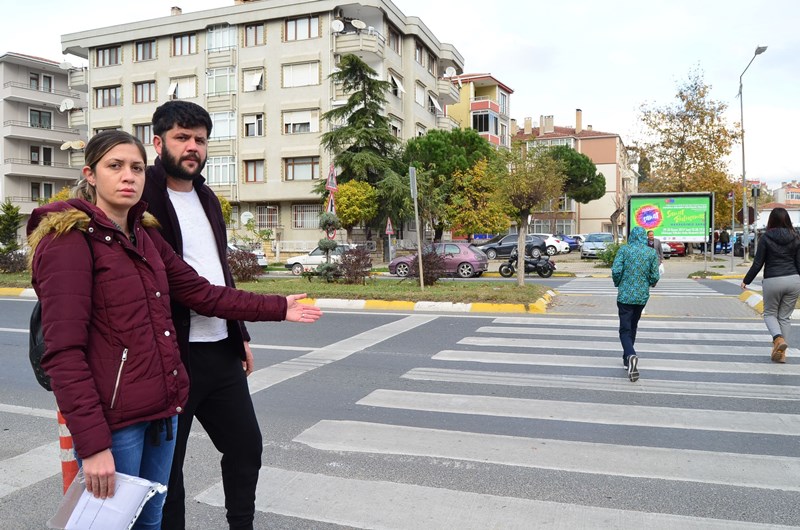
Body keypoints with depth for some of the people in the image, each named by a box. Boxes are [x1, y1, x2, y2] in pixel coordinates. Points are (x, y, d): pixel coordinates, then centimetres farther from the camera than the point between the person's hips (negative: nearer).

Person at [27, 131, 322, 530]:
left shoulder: (145, 235, 10)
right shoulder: (69, 239, -12)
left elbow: (202, 293, 14)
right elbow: (64, 353, -18)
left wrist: (277, 308, 15)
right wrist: (92, 443, -21)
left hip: (163, 407, 7)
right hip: (113, 418, -7)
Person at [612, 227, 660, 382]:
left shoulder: (624, 249, -6)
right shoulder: (652, 253, 0)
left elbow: (616, 270, -14)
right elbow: (655, 276, -2)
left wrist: (618, 284, 6)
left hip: (625, 295, -3)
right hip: (642, 296, 3)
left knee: (625, 329, -1)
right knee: (633, 327, 19)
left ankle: (630, 355, -28)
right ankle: (627, 359, 28)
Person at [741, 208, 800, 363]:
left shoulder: (766, 238, -4)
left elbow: (757, 263, -4)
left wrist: (746, 281, 5)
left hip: (772, 281, -3)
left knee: (769, 313, 13)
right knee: (785, 316, 10)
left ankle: (779, 339, -14)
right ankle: (781, 353, 9)